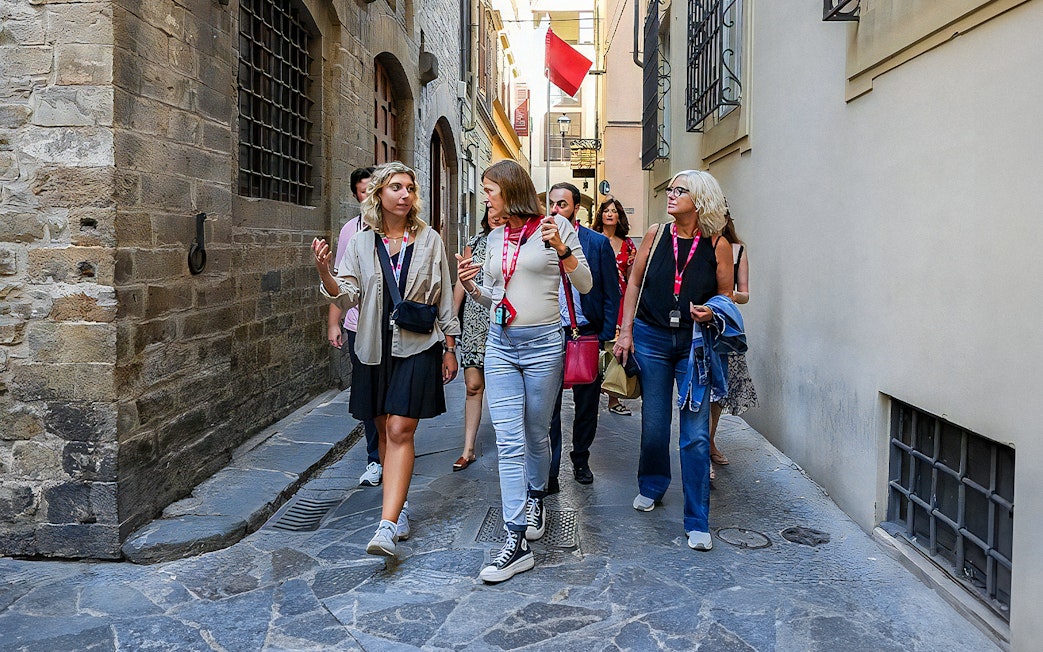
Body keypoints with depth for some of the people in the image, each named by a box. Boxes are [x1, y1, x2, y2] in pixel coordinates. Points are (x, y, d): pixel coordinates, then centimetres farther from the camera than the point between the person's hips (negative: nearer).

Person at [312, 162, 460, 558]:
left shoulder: (429, 240, 2)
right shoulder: (362, 243, 5)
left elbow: (443, 299, 6)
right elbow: (347, 296, -1)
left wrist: (450, 349, 6)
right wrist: (324, 273, -21)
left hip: (418, 347, -3)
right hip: (375, 348, 3)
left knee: (399, 431, -12)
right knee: (384, 431, 10)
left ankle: (387, 525, -17)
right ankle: (400, 503, 28)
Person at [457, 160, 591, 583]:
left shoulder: (555, 226, -3)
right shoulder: (494, 238, 13)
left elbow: (585, 285, -4)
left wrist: (562, 248, -19)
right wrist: (469, 284, -1)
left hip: (542, 343, -4)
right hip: (500, 344, 4)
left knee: (536, 436, 10)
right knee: (509, 442, -4)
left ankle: (535, 501, 38)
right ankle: (516, 544, -4)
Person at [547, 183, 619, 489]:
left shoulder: (598, 243, 1)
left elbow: (611, 294, 1)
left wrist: (606, 336, -5)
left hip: (587, 334, 0)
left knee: (587, 404, 12)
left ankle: (580, 459, 31)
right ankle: (549, 471, 8)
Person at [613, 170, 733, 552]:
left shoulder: (717, 245, -4)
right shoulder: (656, 235, 1)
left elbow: (726, 295, 6)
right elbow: (634, 283, 8)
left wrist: (711, 313, -16)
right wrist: (625, 331, 2)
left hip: (695, 344, -2)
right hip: (651, 338, 2)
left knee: (695, 433, -3)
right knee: (654, 424, 12)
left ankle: (697, 522, 5)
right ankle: (651, 487, 39)